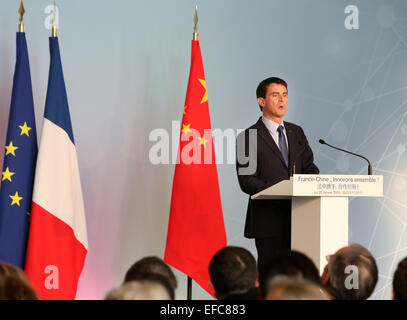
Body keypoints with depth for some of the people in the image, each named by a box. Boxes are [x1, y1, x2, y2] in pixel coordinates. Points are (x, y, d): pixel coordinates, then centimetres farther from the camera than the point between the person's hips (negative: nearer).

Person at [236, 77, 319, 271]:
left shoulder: (296, 132, 16)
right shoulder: (248, 137, -3)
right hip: (268, 221, -5)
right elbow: (247, 182, -10)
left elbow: (309, 167, 17)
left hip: (298, 217, 5)